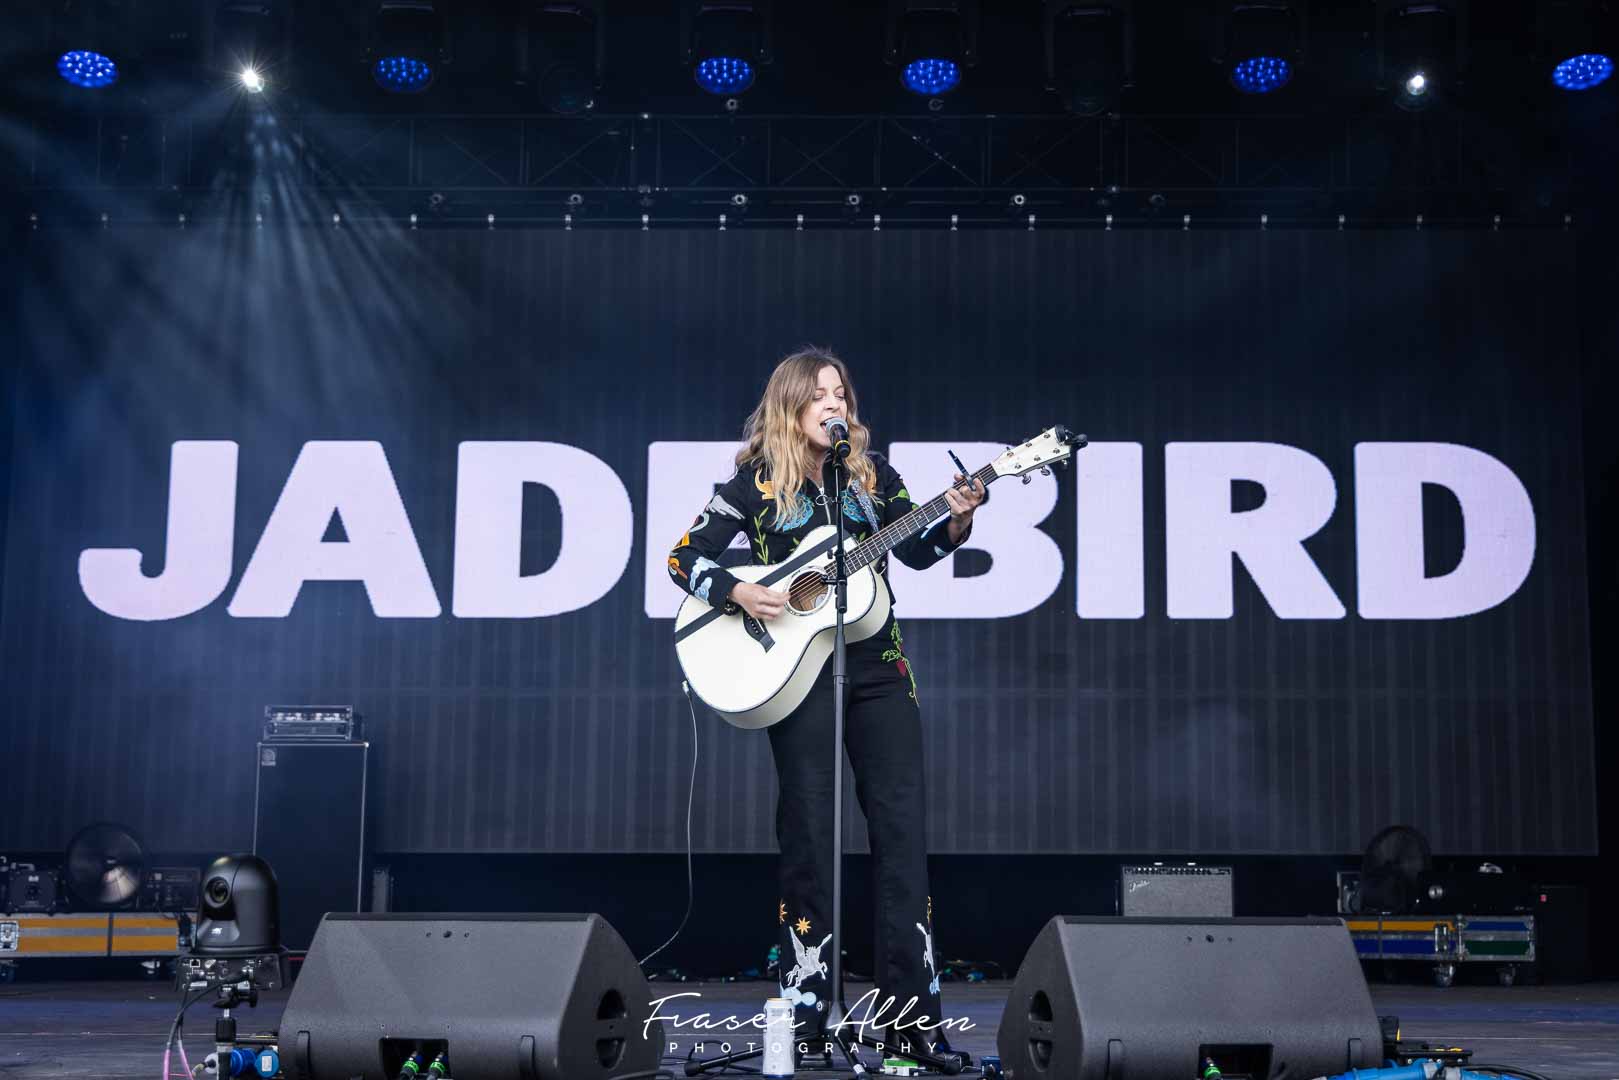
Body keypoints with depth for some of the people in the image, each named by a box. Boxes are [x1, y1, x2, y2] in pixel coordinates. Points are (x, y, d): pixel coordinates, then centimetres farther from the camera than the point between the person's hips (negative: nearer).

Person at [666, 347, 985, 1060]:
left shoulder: (872, 474, 8)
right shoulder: (757, 483, -1)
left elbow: (917, 552, 11)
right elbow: (685, 557, 1)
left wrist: (955, 522, -7)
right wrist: (738, 593, -15)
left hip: (878, 667, 3)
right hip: (797, 671, -3)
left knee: (903, 828, -1)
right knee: (809, 834, 0)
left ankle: (909, 1007, 5)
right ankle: (805, 1008, 9)